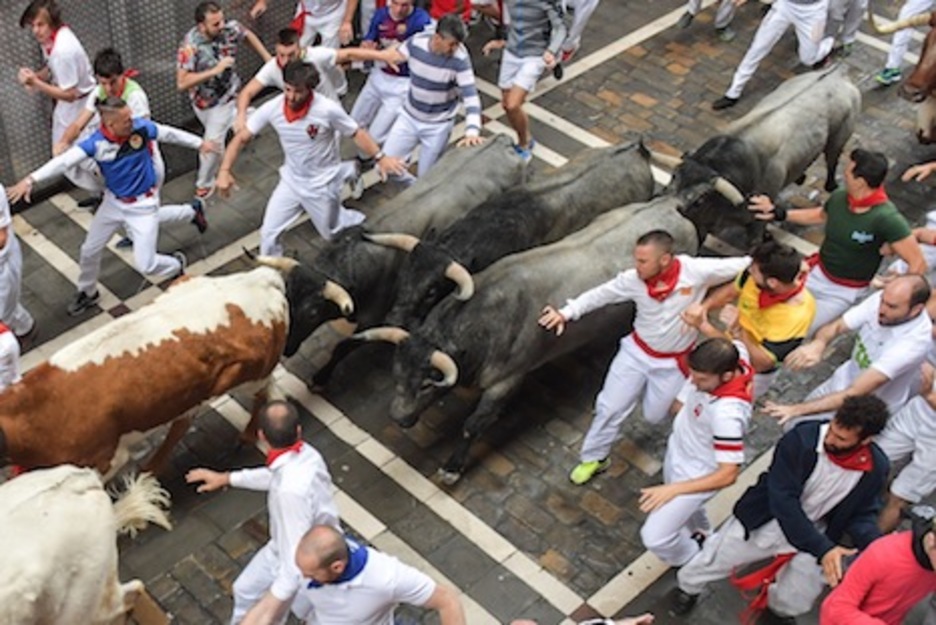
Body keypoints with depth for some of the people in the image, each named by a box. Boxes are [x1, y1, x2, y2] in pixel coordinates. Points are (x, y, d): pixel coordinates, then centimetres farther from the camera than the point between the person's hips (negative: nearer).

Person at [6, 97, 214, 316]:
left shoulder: (141, 128, -21)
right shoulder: (97, 143, -22)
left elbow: (170, 133, -3)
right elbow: (65, 160, -32)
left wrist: (199, 143, 9)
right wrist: (31, 179, -44)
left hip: (143, 204, -2)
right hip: (113, 202, 3)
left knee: (145, 264, -5)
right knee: (90, 250, 16)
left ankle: (176, 265, 30)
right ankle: (87, 293, 44)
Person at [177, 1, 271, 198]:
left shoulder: (230, 27, -24)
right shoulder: (191, 45, -34)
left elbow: (248, 34, 2)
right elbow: (181, 83, -38)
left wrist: (268, 58, 4)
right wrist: (215, 70, -42)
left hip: (224, 96, 1)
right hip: (201, 99, 0)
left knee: (213, 141, -4)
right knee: (217, 128, 25)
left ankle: (205, 183, 21)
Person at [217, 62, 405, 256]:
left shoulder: (328, 109, -29)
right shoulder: (272, 109, -20)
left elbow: (356, 133, -13)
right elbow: (241, 139, -12)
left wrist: (380, 157, -24)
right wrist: (224, 171, -23)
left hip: (323, 184, -3)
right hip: (291, 181, 3)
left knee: (332, 234, 16)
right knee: (268, 233, 1)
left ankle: (360, 222, 51)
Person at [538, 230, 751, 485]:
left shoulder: (696, 271, -28)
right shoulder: (633, 280, -20)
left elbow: (741, 266, -21)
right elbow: (600, 294, -9)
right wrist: (566, 313, -16)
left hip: (673, 363, -2)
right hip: (636, 352, 2)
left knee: (655, 416, 11)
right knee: (610, 407, 5)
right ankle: (594, 458, 29)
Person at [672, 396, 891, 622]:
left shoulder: (876, 468, -18)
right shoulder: (802, 438, -28)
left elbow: (861, 514, -2)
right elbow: (783, 500, -29)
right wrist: (822, 548, -36)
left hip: (815, 534, 2)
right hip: (766, 519, -2)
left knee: (791, 606, -1)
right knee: (703, 568, 6)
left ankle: (774, 603, 39)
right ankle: (687, 587, 45)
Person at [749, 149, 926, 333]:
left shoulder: (886, 219, -28)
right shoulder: (839, 198, -9)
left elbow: (918, 264, -25)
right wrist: (779, 213, 10)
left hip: (844, 292, -6)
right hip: (816, 273, 6)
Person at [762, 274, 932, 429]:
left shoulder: (914, 341, -37)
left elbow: (855, 394, -39)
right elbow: (835, 327, -17)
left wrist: (799, 409, -43)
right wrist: (818, 344, -42)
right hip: (845, 379, 6)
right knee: (792, 424, 11)